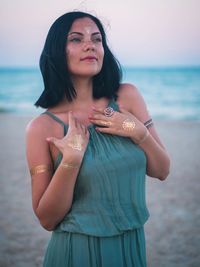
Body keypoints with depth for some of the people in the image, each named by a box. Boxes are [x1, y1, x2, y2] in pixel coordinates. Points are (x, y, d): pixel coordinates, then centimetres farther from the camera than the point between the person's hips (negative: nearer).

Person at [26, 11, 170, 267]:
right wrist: (71, 160, -23)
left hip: (133, 245, 3)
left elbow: (161, 170, 2)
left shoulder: (127, 97, -4)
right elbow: (47, 220, -10)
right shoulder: (42, 126, -13)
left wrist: (139, 132, -16)